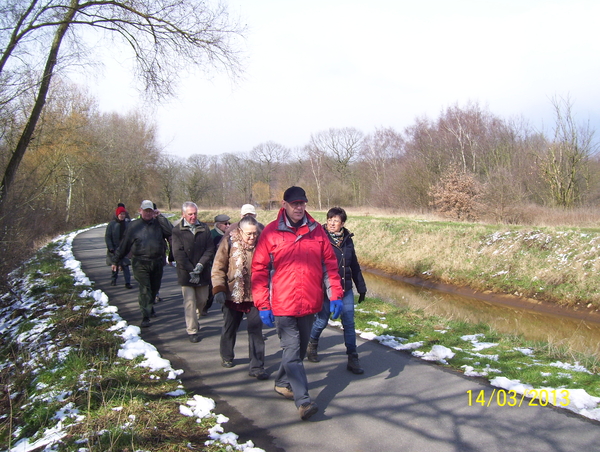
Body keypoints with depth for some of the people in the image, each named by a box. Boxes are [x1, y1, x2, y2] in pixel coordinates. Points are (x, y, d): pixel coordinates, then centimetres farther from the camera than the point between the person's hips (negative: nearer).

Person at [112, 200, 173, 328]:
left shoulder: (159, 224, 6)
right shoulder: (133, 226, 4)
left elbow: (171, 231, -13)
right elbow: (124, 245, 8)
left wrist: (160, 217, -10)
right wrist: (116, 260, 11)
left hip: (157, 263, 2)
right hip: (140, 264, -2)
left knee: (155, 288, 16)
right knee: (144, 289, -8)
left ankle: (150, 306, 42)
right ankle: (145, 317, -2)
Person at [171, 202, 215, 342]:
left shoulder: (204, 228, 5)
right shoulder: (177, 231, -5)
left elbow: (210, 249, 0)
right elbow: (178, 254, -10)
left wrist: (200, 265, -13)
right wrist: (191, 271, -15)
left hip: (203, 273, 4)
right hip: (186, 273, -3)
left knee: (202, 300, 13)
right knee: (190, 302, -2)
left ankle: (193, 319, 40)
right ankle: (192, 330, 9)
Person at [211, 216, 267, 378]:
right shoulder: (229, 242, -9)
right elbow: (218, 268, -8)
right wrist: (219, 289, -17)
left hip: (254, 297, 0)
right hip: (232, 296, 0)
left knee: (256, 331, -3)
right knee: (230, 328, 17)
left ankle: (256, 367, 6)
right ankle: (226, 357, 40)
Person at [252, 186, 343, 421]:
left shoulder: (316, 230, 3)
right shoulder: (271, 232, -6)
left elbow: (329, 264, 7)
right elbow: (259, 269, -5)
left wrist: (335, 295, 1)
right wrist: (262, 305, -8)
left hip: (310, 304, 4)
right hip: (283, 305, -4)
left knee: (300, 349, 18)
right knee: (292, 352, -5)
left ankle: (283, 383, 38)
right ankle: (303, 401, 1)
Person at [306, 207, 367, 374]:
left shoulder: (347, 240, 6)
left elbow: (355, 266, 15)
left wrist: (361, 288, 18)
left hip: (346, 290, 4)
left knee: (349, 324, 2)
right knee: (321, 321, 9)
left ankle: (353, 360, 10)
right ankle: (312, 346, 37)